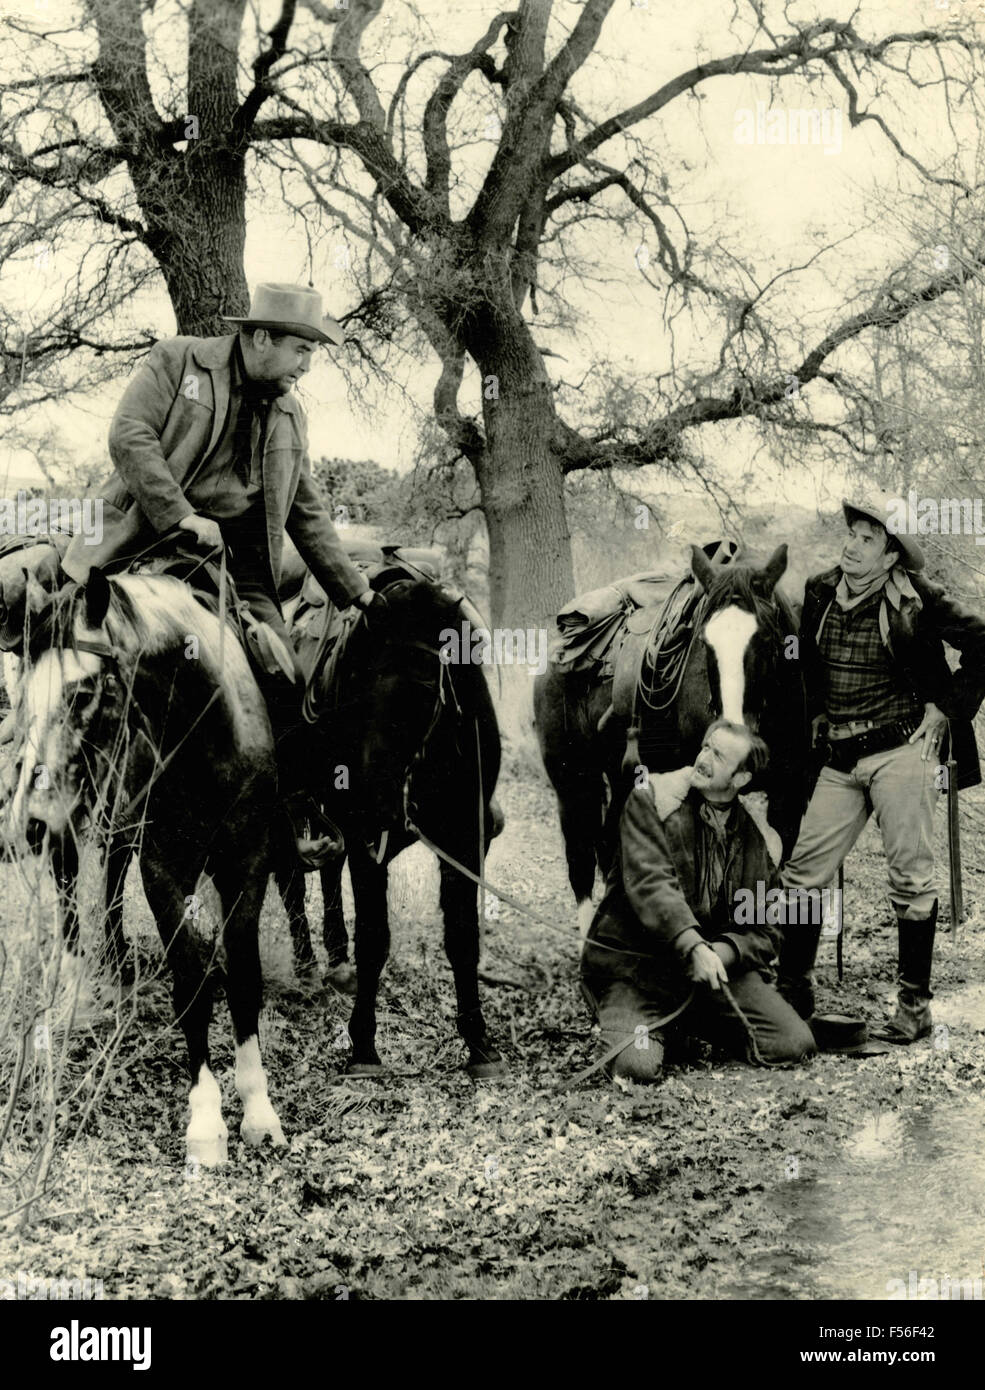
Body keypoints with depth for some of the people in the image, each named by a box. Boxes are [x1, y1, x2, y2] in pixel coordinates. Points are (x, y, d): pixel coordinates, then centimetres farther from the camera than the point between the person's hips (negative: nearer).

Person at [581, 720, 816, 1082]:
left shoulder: (760, 843, 8)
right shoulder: (650, 800, -5)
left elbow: (762, 933, 7)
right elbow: (649, 883, -18)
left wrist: (724, 951, -16)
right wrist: (693, 947, -31)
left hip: (719, 963, 4)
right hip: (632, 963, -4)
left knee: (796, 1044, -13)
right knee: (637, 1065, -28)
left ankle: (694, 1023, 15)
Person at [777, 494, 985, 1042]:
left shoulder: (917, 599, -7)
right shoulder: (820, 593, 7)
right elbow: (806, 659, 24)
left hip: (901, 750, -5)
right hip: (841, 760, 5)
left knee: (911, 875, 0)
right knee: (802, 871, 3)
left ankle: (915, 1006, 9)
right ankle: (794, 991, 17)